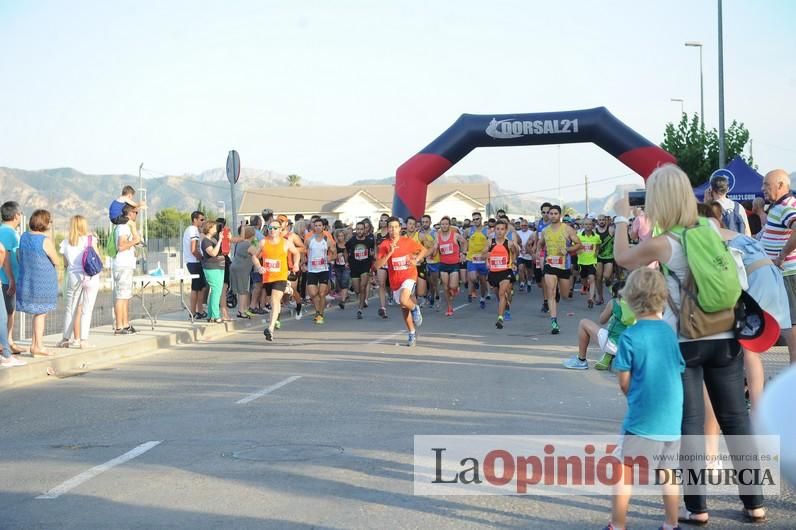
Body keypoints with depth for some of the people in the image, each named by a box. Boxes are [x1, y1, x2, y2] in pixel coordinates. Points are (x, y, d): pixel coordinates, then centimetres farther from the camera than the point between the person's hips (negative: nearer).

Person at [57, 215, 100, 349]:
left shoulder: (66, 243, 3)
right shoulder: (90, 240, -2)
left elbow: (66, 264, 8)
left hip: (73, 277, 1)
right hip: (91, 277, -1)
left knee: (70, 309, 13)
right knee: (87, 310, 2)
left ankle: (65, 339, 17)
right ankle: (83, 340, 0)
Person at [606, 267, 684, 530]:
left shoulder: (630, 337, -13)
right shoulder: (671, 332, 1)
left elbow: (624, 381, -7)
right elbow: (680, 371, 8)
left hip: (642, 417, -5)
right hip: (672, 417, 5)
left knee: (624, 472, 6)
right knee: (669, 473, 17)